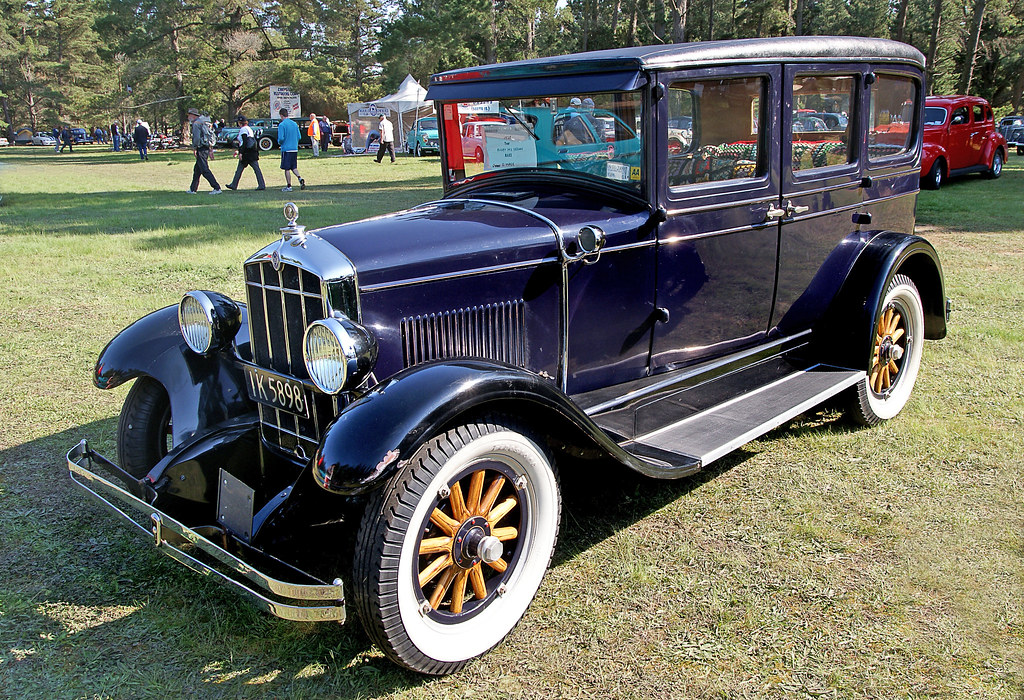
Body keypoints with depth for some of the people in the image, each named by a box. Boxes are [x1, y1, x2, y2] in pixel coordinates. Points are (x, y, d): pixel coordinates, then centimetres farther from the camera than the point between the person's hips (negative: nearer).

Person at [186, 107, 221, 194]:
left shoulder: (196, 123, -11)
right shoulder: (205, 123, 18)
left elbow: (197, 137, -21)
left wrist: (194, 148, -10)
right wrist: (210, 150, 19)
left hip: (201, 149, -10)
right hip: (207, 148, 10)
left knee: (205, 170, -11)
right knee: (197, 169, 17)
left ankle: (217, 188, -17)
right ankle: (192, 189, 24)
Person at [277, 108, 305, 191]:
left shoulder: (282, 125, -11)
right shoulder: (294, 124, 8)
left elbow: (281, 138, -16)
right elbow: (299, 137, 8)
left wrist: (279, 142, 4)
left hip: (286, 149, -6)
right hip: (295, 149, 6)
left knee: (287, 169, 1)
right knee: (294, 167, 15)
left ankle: (289, 186, 4)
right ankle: (300, 178, -8)